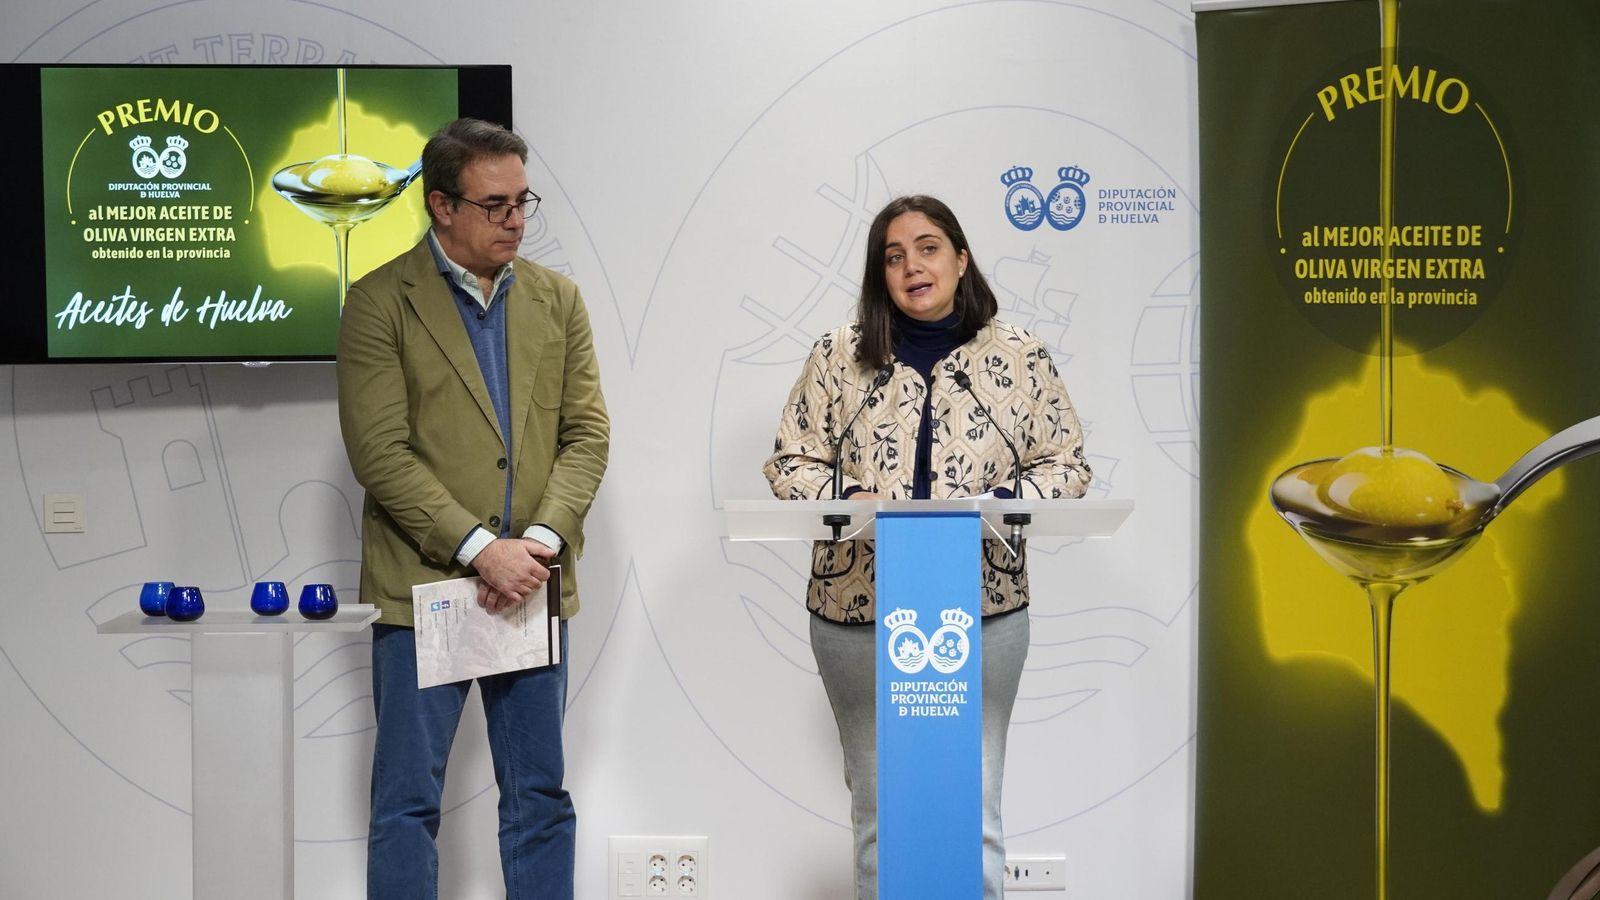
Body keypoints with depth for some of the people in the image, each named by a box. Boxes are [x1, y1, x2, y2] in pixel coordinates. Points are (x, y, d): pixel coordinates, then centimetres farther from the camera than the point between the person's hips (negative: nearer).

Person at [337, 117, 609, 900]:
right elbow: (380, 453, -12)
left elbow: (586, 433, 5)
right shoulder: (380, 303, -5)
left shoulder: (557, 300, 8)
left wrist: (542, 540, -11)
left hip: (532, 586, 4)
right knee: (407, 799, 2)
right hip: (422, 586, -4)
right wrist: (480, 548, -18)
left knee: (540, 797, 11)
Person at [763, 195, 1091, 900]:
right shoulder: (839, 356, 4)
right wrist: (846, 499, -14)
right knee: (877, 808, 11)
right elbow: (790, 461, 6)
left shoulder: (1019, 357, 3)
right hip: (857, 607, 1)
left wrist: (996, 504, -14)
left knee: (973, 810, 1)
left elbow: (1065, 464, 5)